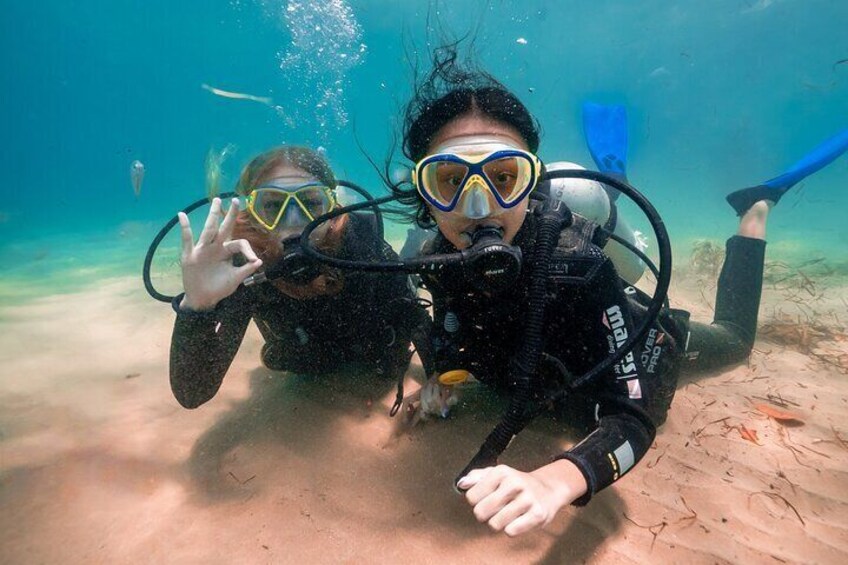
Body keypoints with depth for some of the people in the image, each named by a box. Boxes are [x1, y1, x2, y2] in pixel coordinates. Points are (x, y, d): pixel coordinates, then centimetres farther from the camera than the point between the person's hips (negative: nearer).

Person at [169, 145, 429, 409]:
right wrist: (196, 305, -54)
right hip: (309, 375, 2)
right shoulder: (244, 270, -35)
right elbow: (192, 395, -40)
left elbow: (416, 321, -21)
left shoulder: (360, 240, -37)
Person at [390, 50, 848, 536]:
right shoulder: (438, 260, -27)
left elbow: (633, 416, -43)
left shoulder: (573, 263, -43)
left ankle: (755, 210, 35)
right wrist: (439, 377, -24)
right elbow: (453, 337, -5)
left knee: (734, 341, 27)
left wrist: (556, 479, -61)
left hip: (636, 345, -3)